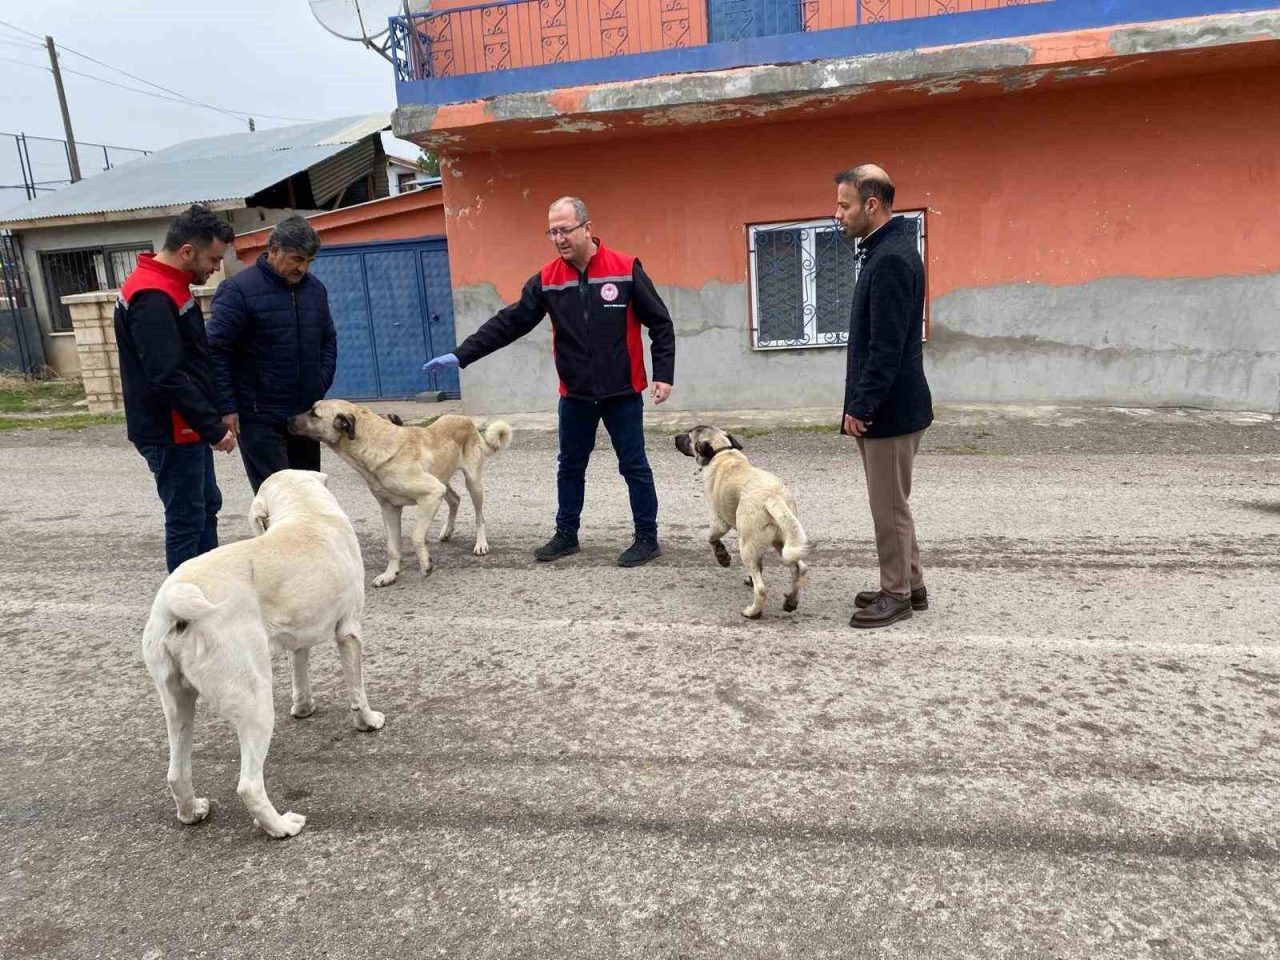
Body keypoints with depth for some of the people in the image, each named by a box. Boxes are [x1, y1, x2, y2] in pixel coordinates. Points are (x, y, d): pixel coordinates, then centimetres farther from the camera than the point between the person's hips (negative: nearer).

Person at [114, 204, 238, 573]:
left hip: (186, 428, 11)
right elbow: (167, 377, -27)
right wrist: (213, 428, -23)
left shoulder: (167, 287, 11)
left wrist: (211, 420, 16)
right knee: (186, 519, -1)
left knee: (206, 507, 19)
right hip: (171, 433, -11)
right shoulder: (153, 298, -22)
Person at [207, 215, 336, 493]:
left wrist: (321, 387, 8)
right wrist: (227, 407, -15)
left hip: (306, 414, 6)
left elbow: (328, 341, 19)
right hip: (260, 416, -6)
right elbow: (216, 350, -12)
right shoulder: (238, 290, -9)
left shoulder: (315, 288, 9)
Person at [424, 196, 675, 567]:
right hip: (575, 395, 4)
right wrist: (461, 355, -7)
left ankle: (647, 539, 16)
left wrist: (663, 374, -11)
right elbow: (509, 323, -1)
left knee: (634, 467, 4)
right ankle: (566, 534, 30)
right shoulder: (547, 280, 0)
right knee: (570, 466, 14)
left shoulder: (625, 270, -9)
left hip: (623, 393, -4)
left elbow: (660, 323, -5)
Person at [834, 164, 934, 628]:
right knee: (892, 503, 17)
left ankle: (897, 594, 14)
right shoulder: (887, 250, 13)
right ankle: (908, 586, 28)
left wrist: (860, 406, -19)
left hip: (890, 409, -10)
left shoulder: (891, 259, -19)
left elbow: (887, 347, -23)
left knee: (889, 506, 1)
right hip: (888, 406, 10)